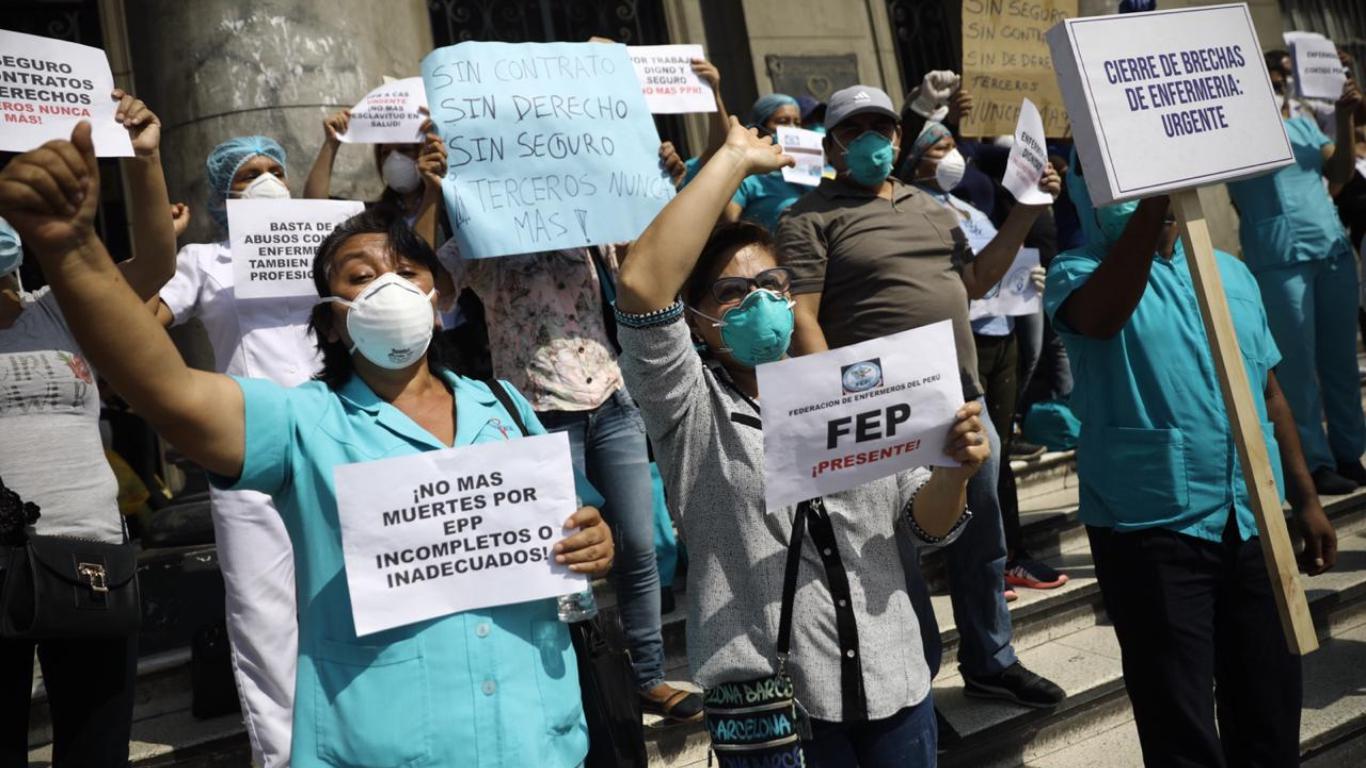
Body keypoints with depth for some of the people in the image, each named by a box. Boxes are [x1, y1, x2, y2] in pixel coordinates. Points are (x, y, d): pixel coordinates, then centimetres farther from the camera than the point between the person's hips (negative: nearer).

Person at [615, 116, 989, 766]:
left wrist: (953, 473, -14)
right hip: (769, 708, -4)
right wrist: (733, 160, -17)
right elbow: (641, 288, -23)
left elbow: (924, 526, 8)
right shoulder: (692, 409, -6)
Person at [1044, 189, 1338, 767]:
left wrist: (1306, 499, 16)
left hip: (1254, 521, 5)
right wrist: (1150, 203, -34)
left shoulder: (1231, 272, 13)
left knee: (1271, 709, 15)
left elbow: (1269, 391, 17)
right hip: (1152, 528, -5)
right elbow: (1103, 317, -29)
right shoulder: (1078, 272, -4)